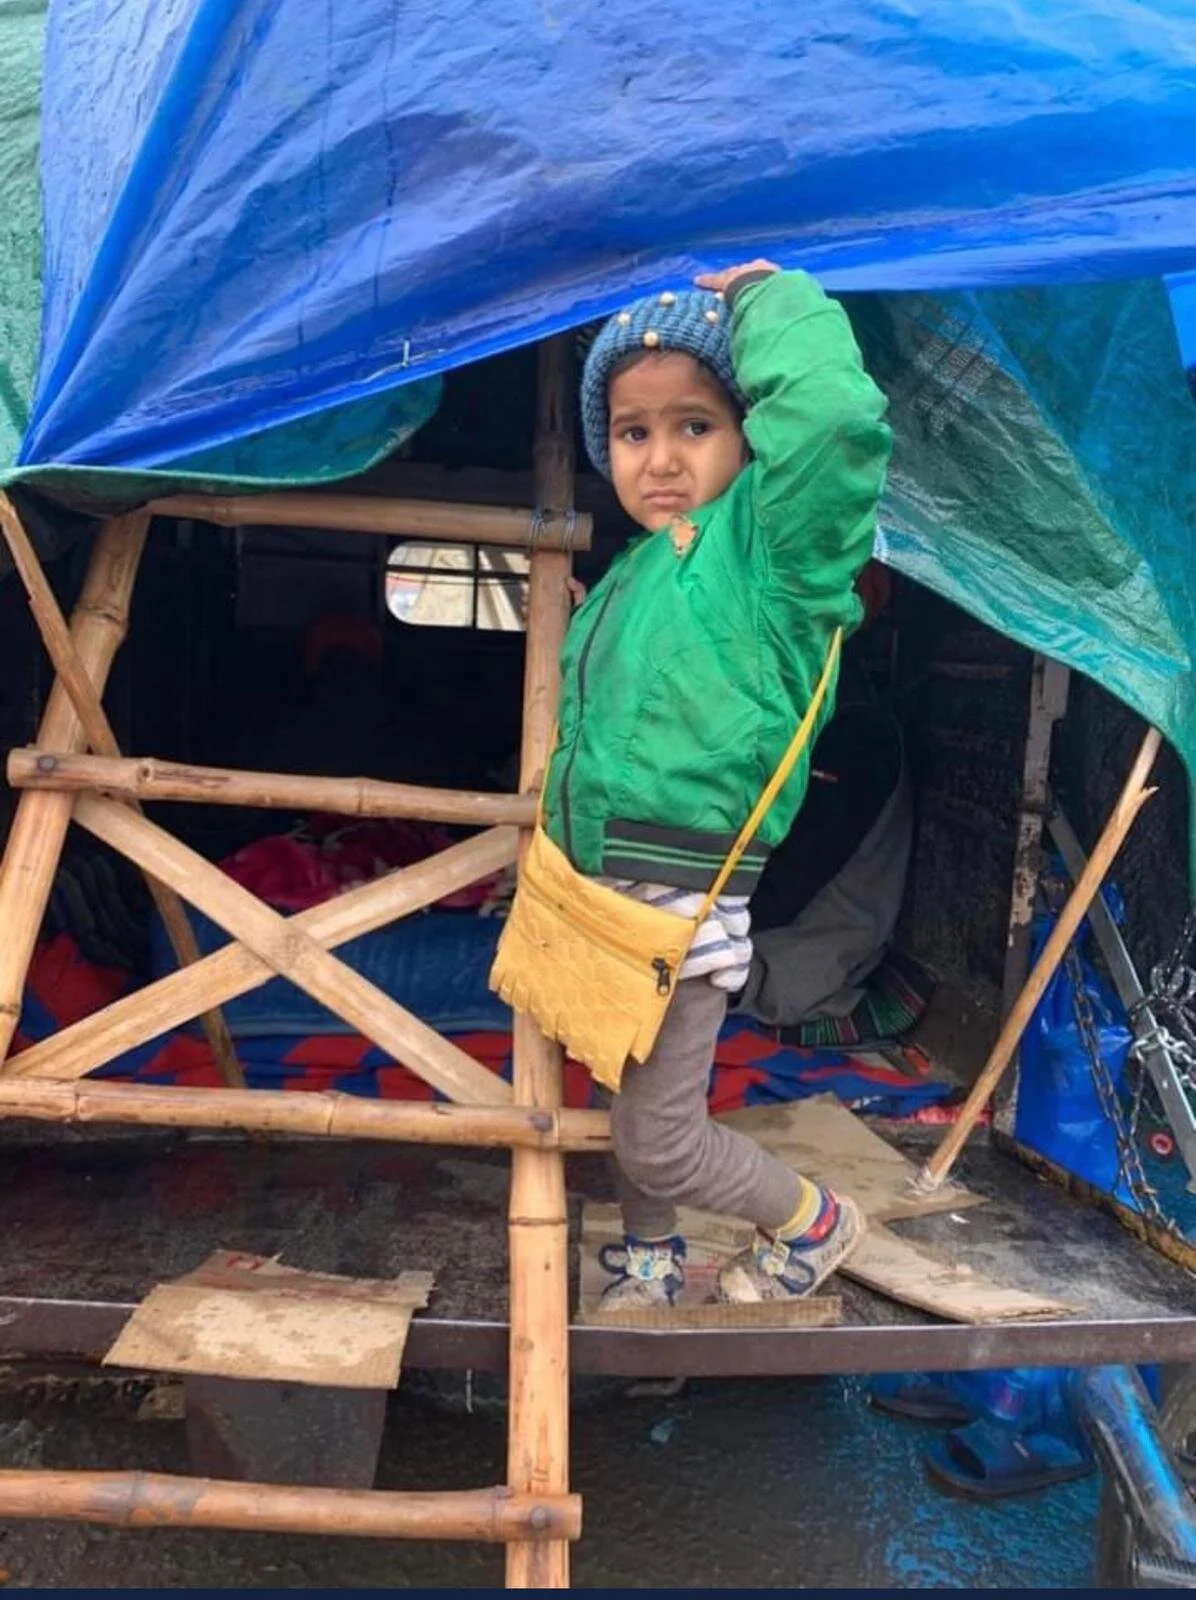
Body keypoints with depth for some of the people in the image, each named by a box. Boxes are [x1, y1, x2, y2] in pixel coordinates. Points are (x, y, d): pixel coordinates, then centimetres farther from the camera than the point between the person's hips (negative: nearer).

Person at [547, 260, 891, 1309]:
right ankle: (649, 1264, 45)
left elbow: (832, 410, -32)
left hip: (682, 907, -7)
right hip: (600, 896, 8)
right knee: (635, 1112, 22)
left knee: (660, 1139, 3)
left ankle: (813, 1223, 29)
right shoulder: (628, 577, 9)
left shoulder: (763, 539, -14)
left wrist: (770, 300, -19)